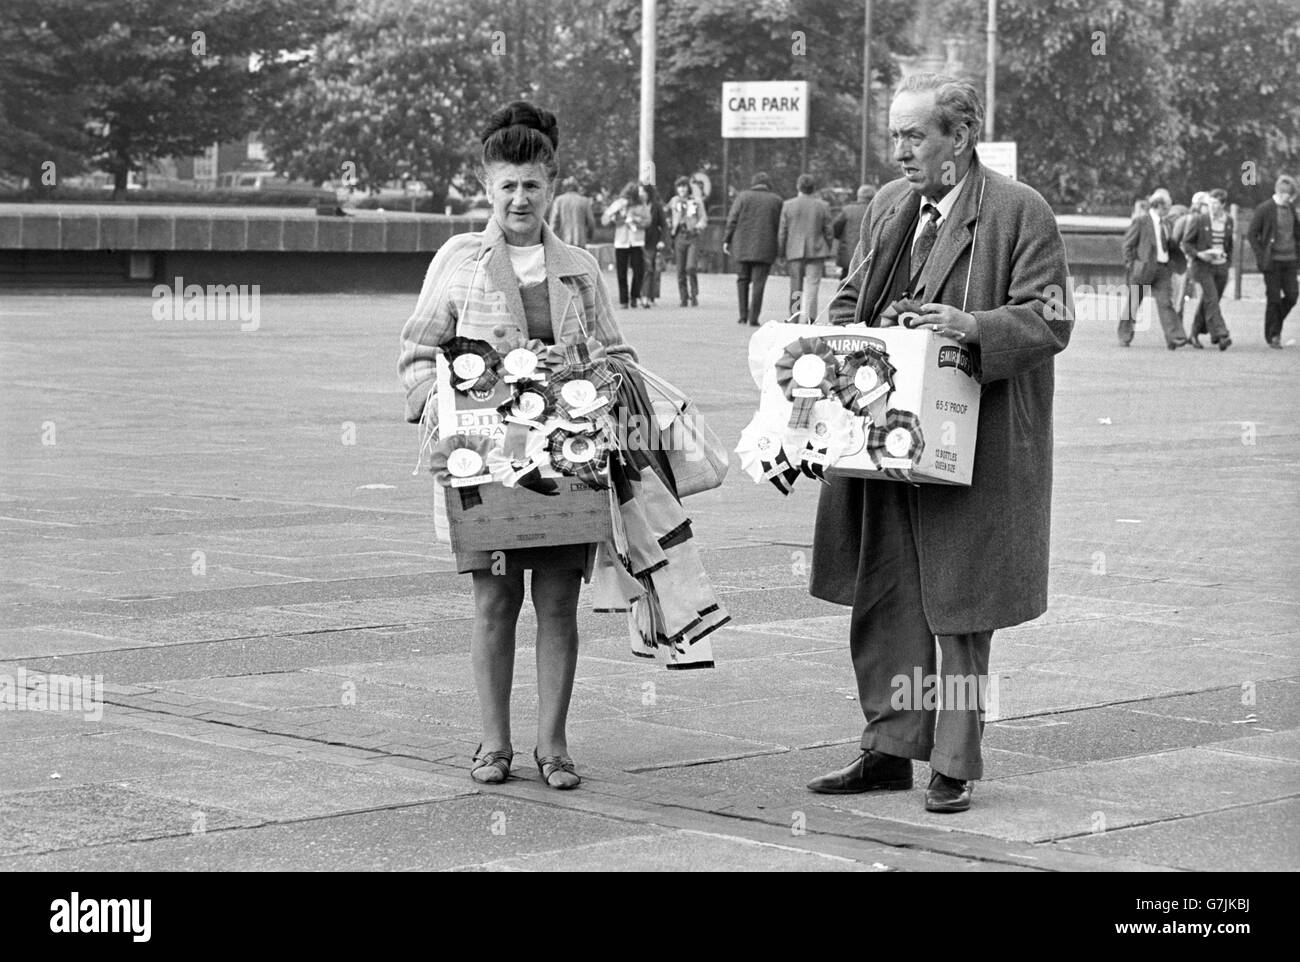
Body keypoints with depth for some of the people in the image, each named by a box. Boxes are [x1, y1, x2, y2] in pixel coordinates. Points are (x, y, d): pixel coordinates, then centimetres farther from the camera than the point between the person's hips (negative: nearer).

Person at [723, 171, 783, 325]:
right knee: (758, 283, 1)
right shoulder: (776, 201, 3)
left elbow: (732, 220, -2)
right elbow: (779, 226, 1)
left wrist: (726, 240, 4)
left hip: (743, 246, 1)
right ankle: (753, 318, -4)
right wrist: (780, 249, 8)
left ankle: (743, 315, 10)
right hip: (765, 248, -1)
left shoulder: (743, 196, 1)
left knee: (743, 279, 14)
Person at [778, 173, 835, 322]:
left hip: (794, 252, 1)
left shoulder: (788, 205, -1)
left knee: (795, 286, 10)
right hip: (816, 251, -1)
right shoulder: (822, 206, 0)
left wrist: (782, 253, 9)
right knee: (812, 285, -2)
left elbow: (782, 232, 0)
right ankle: (809, 319, -12)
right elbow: (828, 232, 3)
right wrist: (826, 254, 13)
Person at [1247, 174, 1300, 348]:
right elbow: (1253, 235, -6)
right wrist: (1261, 258, -12)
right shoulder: (1264, 209, -8)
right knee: (1273, 299, -3)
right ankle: (1272, 335, 8)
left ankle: (1276, 325, 23)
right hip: (1272, 261, -5)